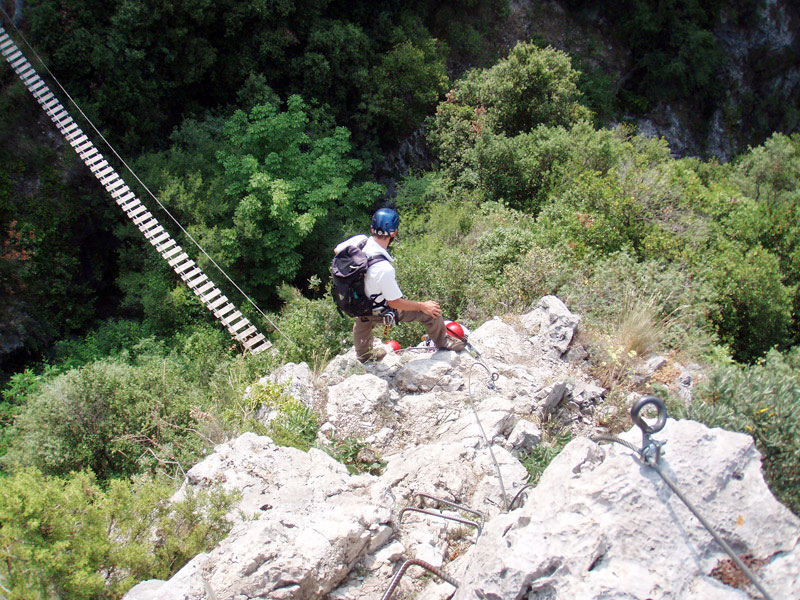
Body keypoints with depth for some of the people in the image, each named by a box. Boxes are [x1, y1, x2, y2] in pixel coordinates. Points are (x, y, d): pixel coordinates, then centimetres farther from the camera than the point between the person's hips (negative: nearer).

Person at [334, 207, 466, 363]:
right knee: (431, 311, 3)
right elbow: (395, 303, -27)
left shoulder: (359, 240, -24)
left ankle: (363, 355, 67)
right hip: (380, 311, -7)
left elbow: (337, 251, -1)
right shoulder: (384, 268, -42)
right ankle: (443, 342, 31)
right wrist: (423, 306, -13)